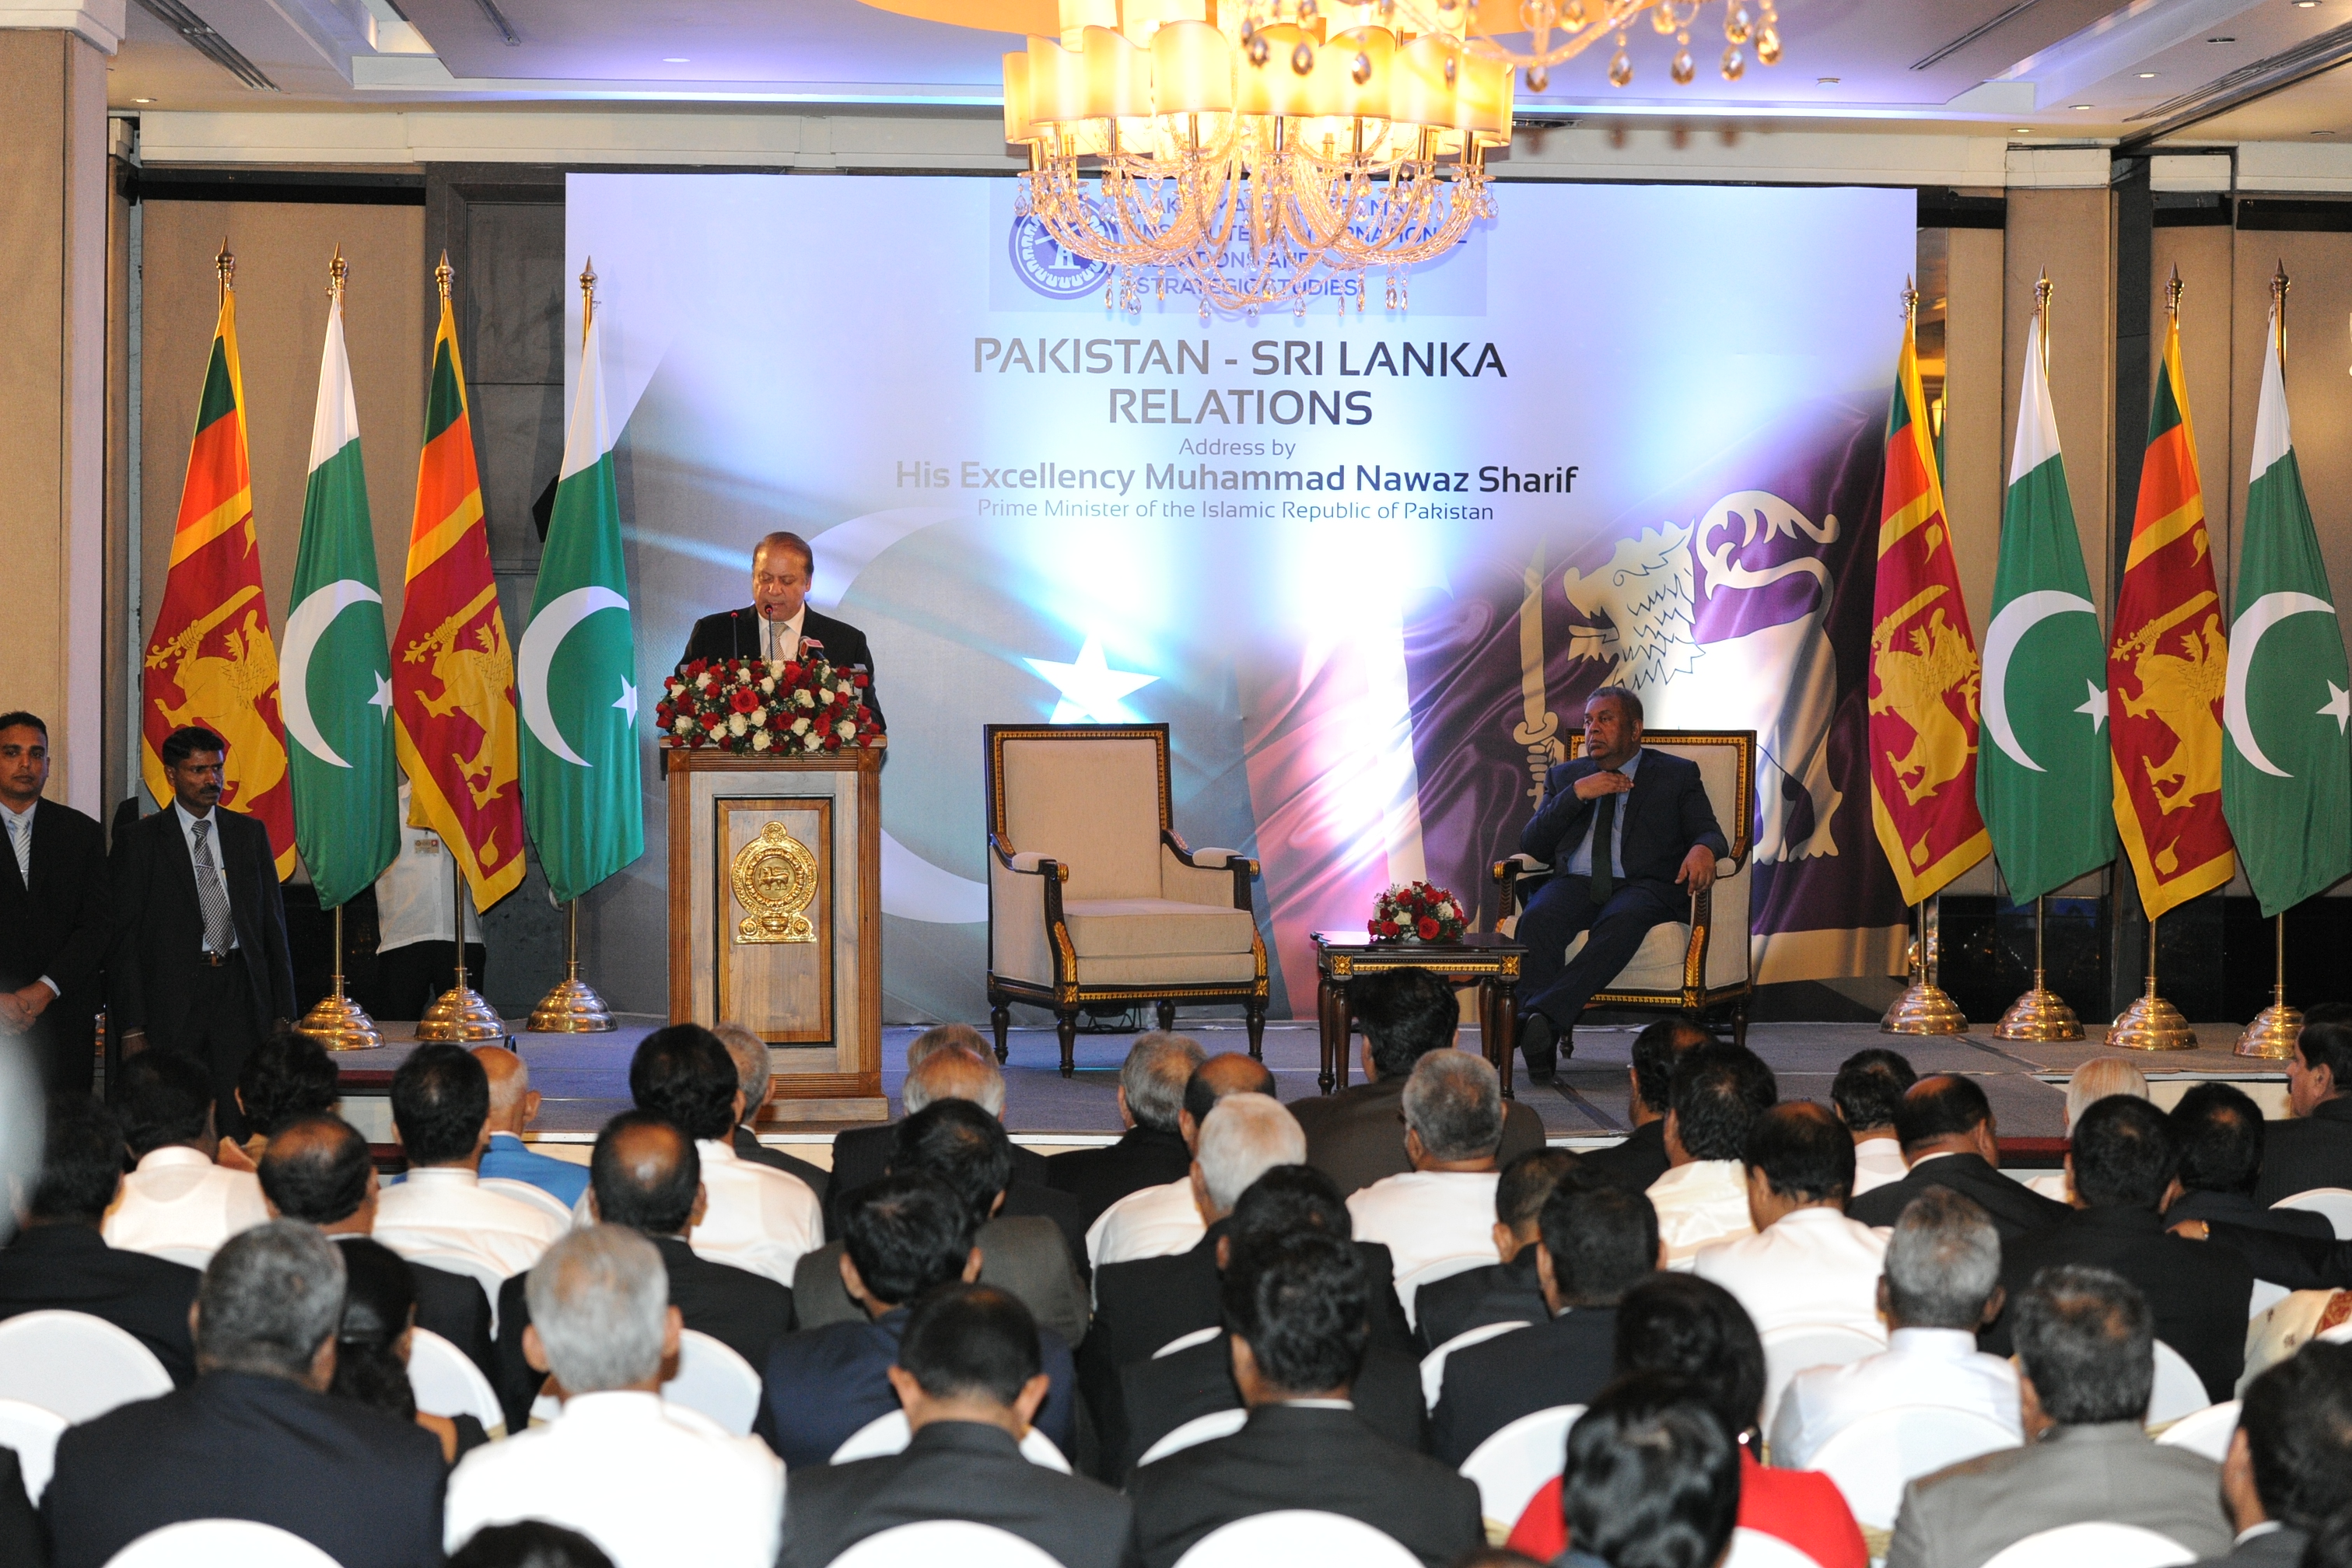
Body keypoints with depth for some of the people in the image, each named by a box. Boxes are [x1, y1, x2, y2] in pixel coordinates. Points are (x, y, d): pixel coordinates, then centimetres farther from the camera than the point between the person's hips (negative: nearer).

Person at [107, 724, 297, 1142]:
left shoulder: (250, 833, 13)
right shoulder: (139, 840, 3)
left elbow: (273, 923, 14)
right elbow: (122, 938, 1)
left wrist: (282, 1011, 8)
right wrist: (131, 1026, -6)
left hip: (241, 997, 2)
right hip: (173, 996, -2)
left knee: (241, 1131, -5)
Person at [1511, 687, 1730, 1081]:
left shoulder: (1678, 775, 17)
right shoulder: (1564, 776, 23)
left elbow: (1710, 834, 6)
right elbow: (1530, 846, 13)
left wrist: (1703, 850, -20)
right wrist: (1577, 794, -1)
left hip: (1644, 887, -2)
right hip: (1575, 885, 2)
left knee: (1621, 922, -39)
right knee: (1537, 918, -33)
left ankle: (1543, 1016, -50)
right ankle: (1541, 1044, -42)